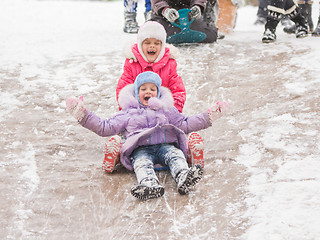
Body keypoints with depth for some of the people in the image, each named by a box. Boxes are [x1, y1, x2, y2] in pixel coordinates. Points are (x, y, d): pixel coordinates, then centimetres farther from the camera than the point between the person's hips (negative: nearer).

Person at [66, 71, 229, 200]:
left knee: (176, 156, -32)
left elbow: (185, 124, 32)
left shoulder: (166, 110, 34)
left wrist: (209, 116, 24)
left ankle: (184, 179, -61)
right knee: (142, 163, -37)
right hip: (140, 149, -2)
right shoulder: (128, 113, 29)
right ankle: (149, 184, -67)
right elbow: (104, 127, 24)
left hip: (166, 145, 2)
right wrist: (82, 114, 16)